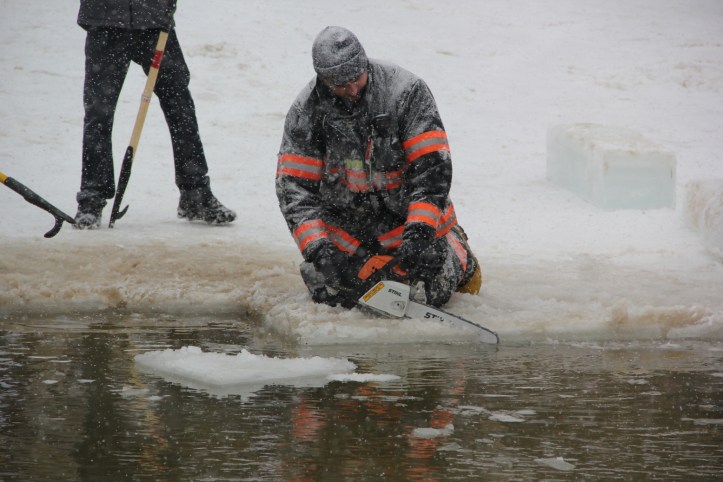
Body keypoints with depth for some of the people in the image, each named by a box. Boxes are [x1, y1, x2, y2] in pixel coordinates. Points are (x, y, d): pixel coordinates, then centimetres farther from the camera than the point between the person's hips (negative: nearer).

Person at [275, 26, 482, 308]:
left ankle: (460, 256, 22)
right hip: (345, 225, 2)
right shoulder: (306, 111, -14)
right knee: (329, 292, -11)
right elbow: (294, 187, -14)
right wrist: (318, 251, -27)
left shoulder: (407, 91, -21)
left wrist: (419, 232, -32)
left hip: (407, 213, -2)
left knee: (433, 290, -15)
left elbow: (432, 167, -22)